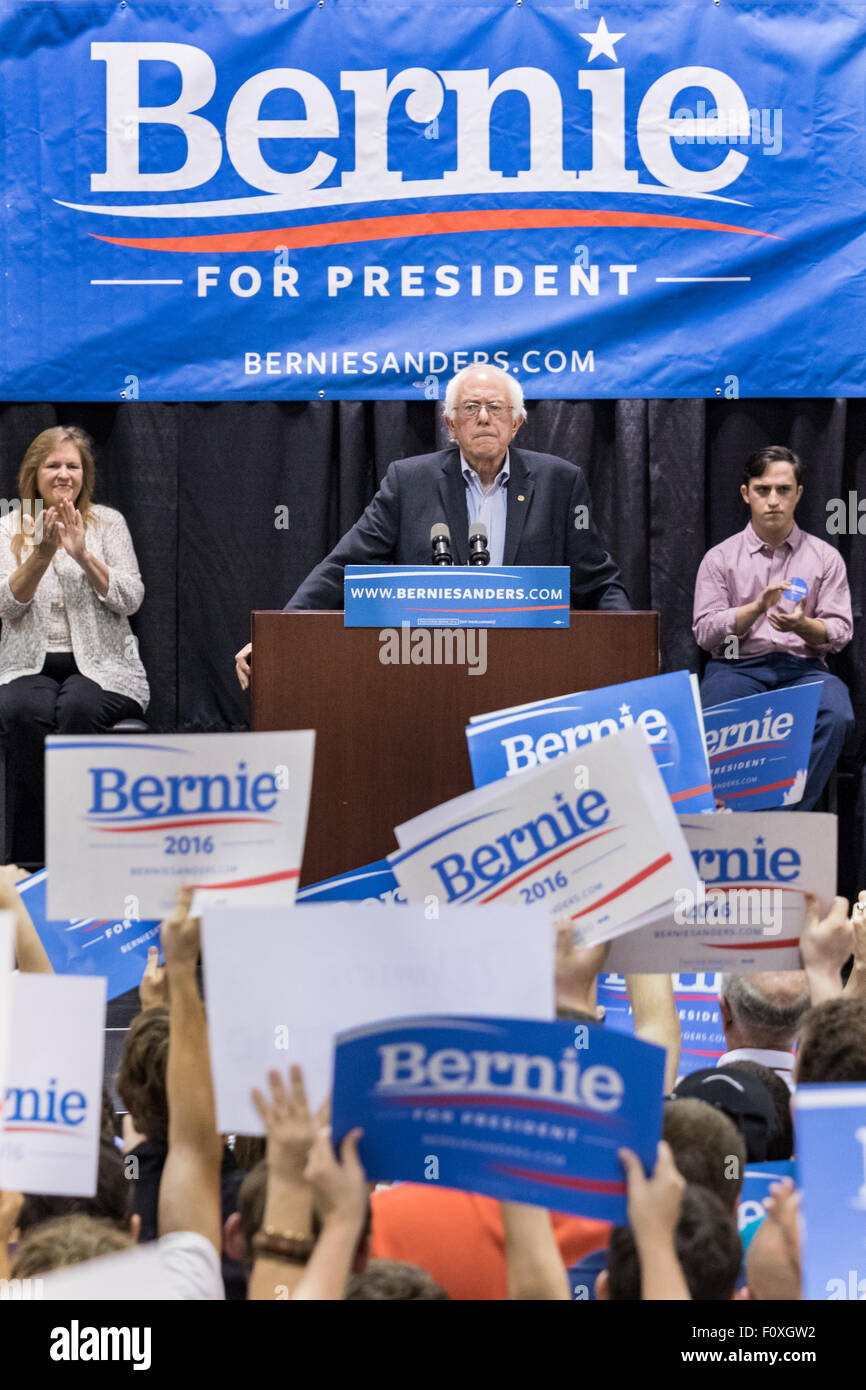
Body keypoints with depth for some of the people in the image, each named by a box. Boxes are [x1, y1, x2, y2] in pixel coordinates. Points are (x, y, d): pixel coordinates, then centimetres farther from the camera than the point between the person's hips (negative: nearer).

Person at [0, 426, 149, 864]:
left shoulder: (107, 522, 9)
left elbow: (130, 599, -3)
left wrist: (82, 555, -16)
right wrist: (41, 555, -18)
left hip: (100, 667, 0)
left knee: (79, 708, -35)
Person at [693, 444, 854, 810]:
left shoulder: (825, 557, 14)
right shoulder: (720, 558, 12)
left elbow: (839, 632, 9)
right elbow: (705, 631, 4)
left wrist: (803, 625, -13)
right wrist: (757, 607, -11)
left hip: (802, 667, 1)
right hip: (737, 666, -1)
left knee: (836, 715, -34)